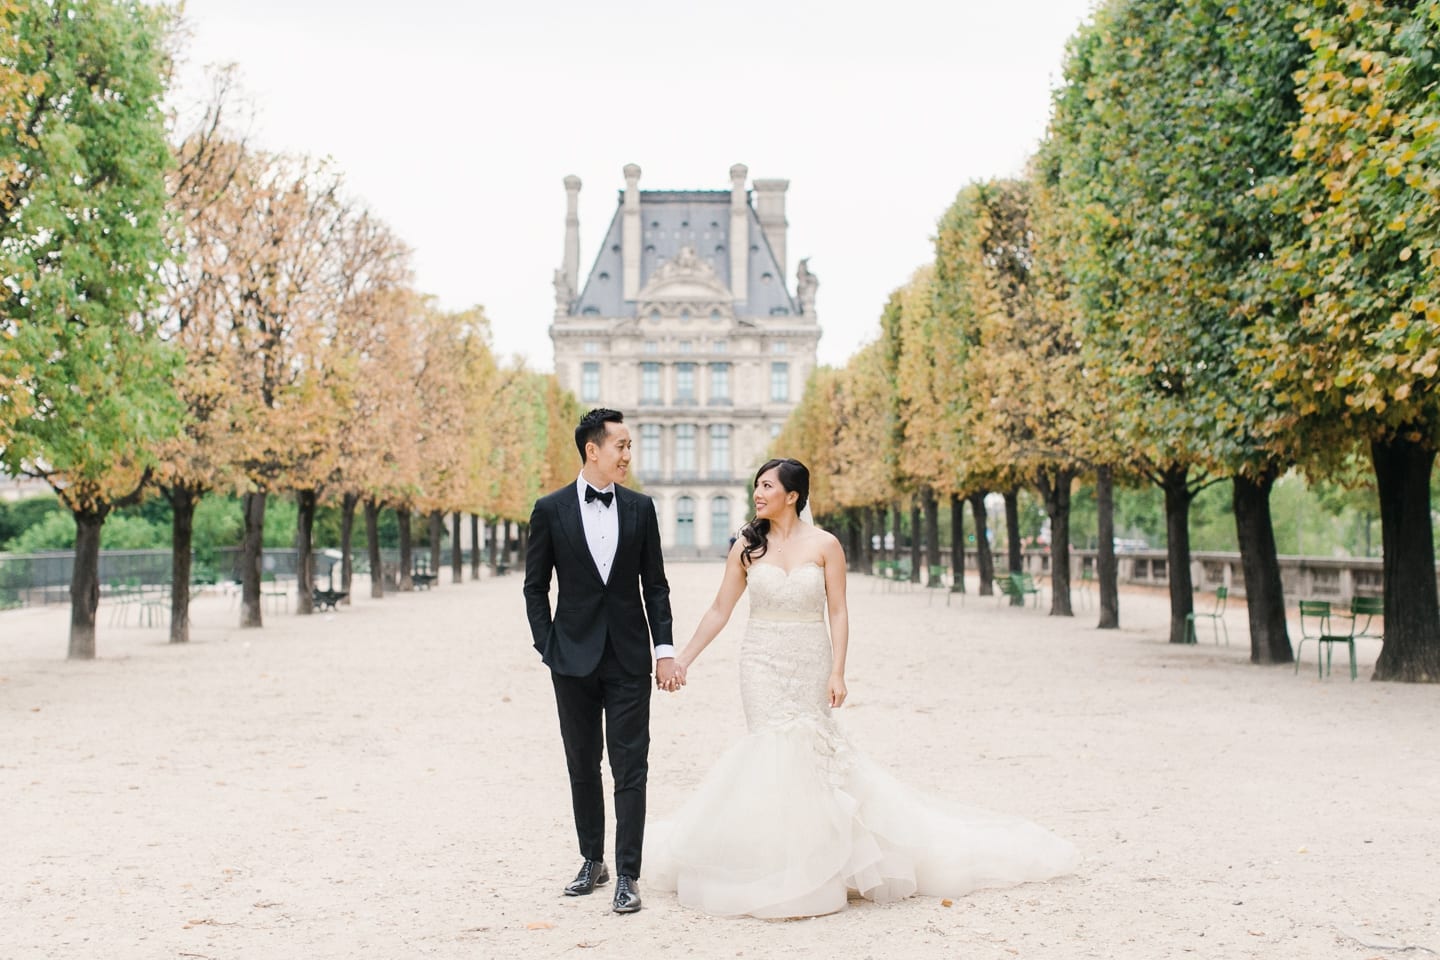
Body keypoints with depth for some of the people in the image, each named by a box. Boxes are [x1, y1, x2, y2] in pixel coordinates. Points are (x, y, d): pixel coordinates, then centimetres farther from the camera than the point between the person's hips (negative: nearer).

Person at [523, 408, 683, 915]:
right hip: (574, 659, 0)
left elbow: (655, 585, 5)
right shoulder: (550, 509, -1)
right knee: (583, 765, 11)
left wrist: (664, 649, -1)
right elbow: (535, 587, 4)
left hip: (629, 659, 0)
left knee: (630, 767, -2)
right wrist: (548, 647, -3)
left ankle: (628, 874, 4)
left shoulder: (640, 508, 4)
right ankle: (592, 861, 26)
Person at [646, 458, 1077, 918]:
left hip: (810, 664, -1)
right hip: (762, 664, 1)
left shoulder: (824, 545, -3)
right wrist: (683, 657, 1)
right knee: (776, 751, -3)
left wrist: (837, 672, -10)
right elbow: (720, 610, 4)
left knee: (808, 750, 1)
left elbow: (838, 613, -3)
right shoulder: (747, 546, 2)